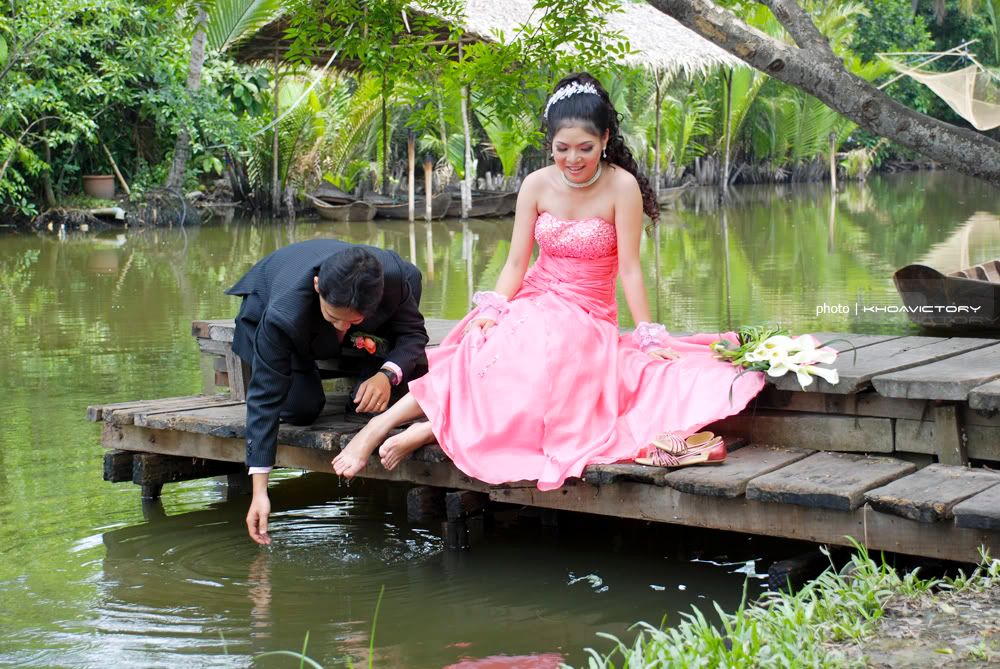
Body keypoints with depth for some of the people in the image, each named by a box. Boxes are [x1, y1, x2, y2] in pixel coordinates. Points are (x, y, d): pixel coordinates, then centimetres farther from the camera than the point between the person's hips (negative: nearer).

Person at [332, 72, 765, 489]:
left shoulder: (622, 186, -10)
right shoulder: (537, 186, 0)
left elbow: (628, 269, -9)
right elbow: (516, 264, 1)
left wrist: (647, 337, -11)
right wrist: (492, 309, -15)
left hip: (590, 316, -2)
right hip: (534, 304, 2)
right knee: (488, 350, -32)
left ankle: (432, 429, -29)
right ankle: (381, 424, -32)